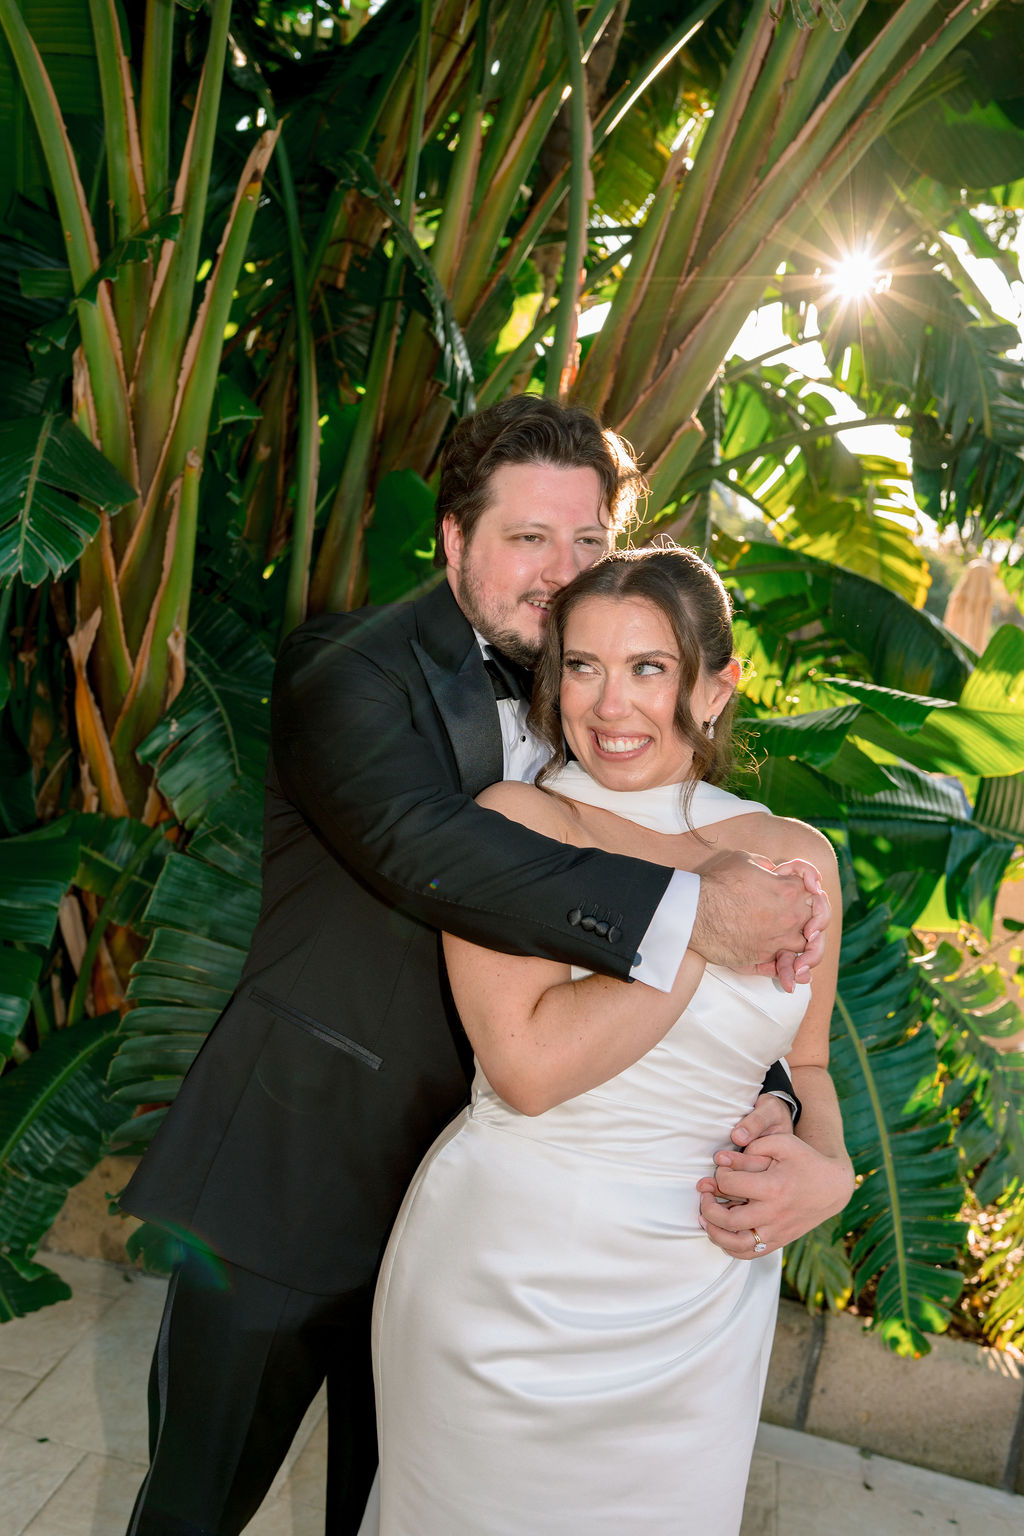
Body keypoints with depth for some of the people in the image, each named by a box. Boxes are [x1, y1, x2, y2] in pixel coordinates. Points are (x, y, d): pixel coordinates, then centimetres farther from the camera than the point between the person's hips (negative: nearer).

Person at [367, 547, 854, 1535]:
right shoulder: (515, 823, -13)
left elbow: (807, 1065, 11)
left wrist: (825, 1166, -9)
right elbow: (527, 1066, -23)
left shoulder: (795, 858, -2)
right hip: (503, 1286, -2)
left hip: (696, 1304, 3)